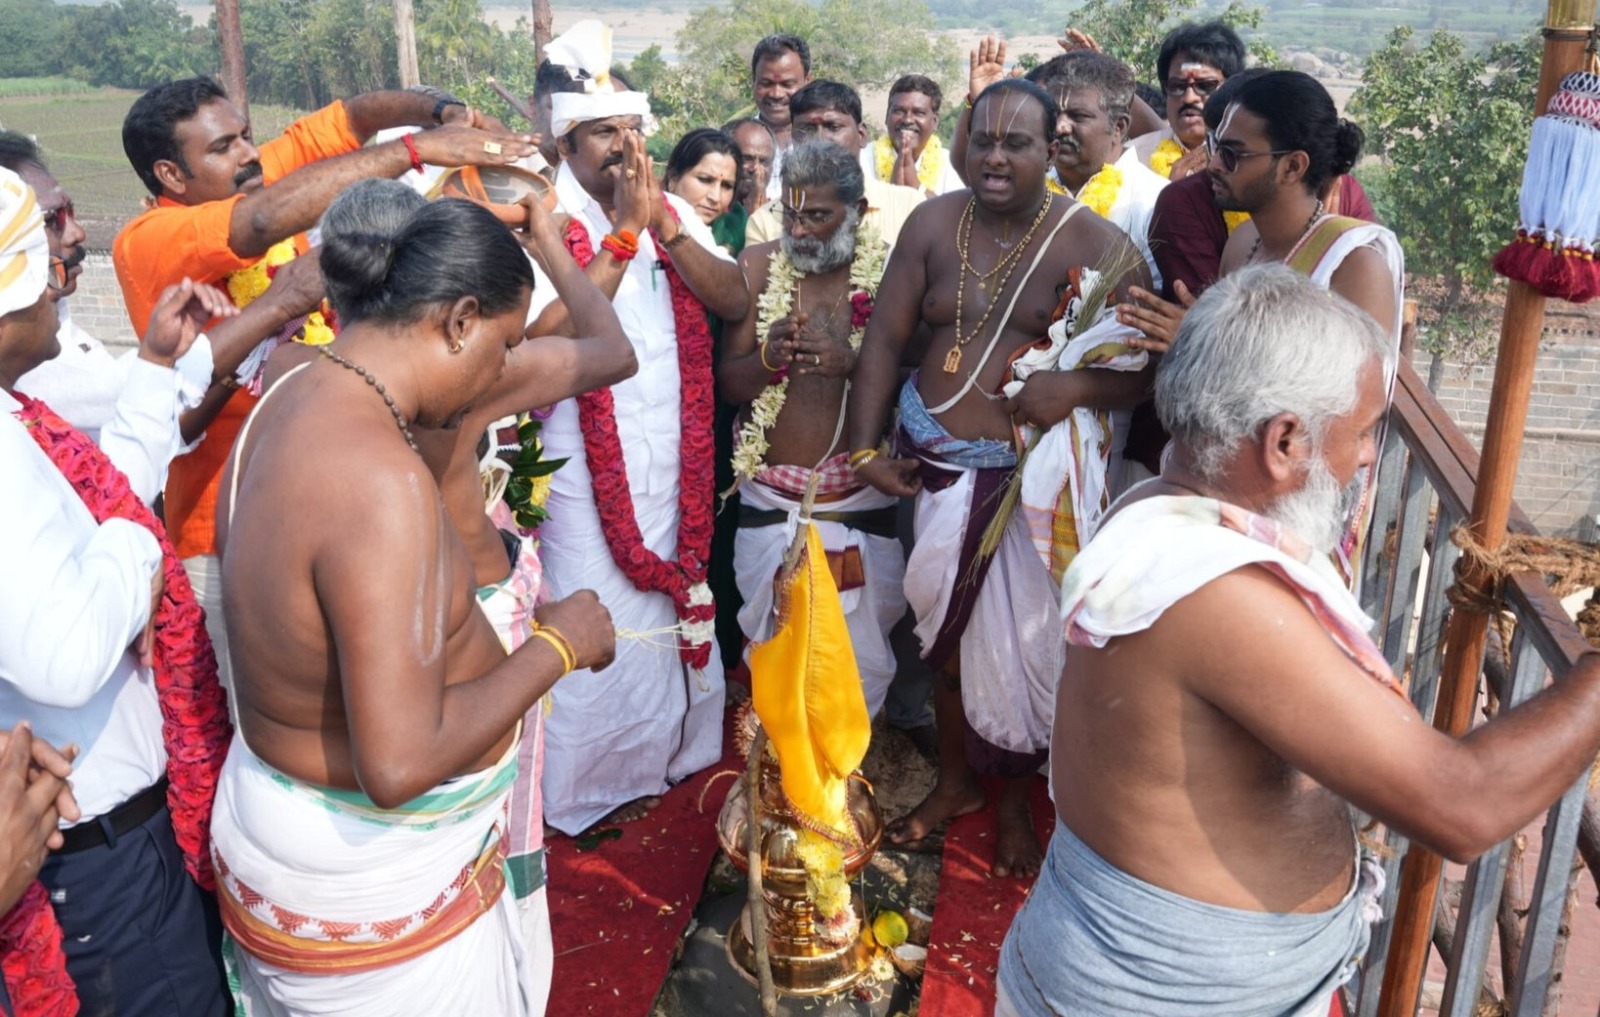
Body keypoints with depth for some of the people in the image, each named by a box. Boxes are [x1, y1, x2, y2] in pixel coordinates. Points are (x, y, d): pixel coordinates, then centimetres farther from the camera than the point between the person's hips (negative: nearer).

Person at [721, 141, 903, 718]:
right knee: (773, 648, 9)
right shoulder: (758, 266, 1)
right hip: (770, 502, 2)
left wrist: (850, 362, -26)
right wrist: (768, 356, -21)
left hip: (862, 502, -1)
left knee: (862, 657, 4)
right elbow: (729, 382, 1)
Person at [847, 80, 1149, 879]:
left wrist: (1078, 386, -30)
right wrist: (863, 447, -4)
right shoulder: (934, 223, 1)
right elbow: (885, 339, 1)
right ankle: (955, 779, 39)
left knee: (1019, 640, 6)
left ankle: (1014, 799, 32)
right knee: (945, 627, 15)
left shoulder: (1097, 245, -10)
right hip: (936, 464, 3)